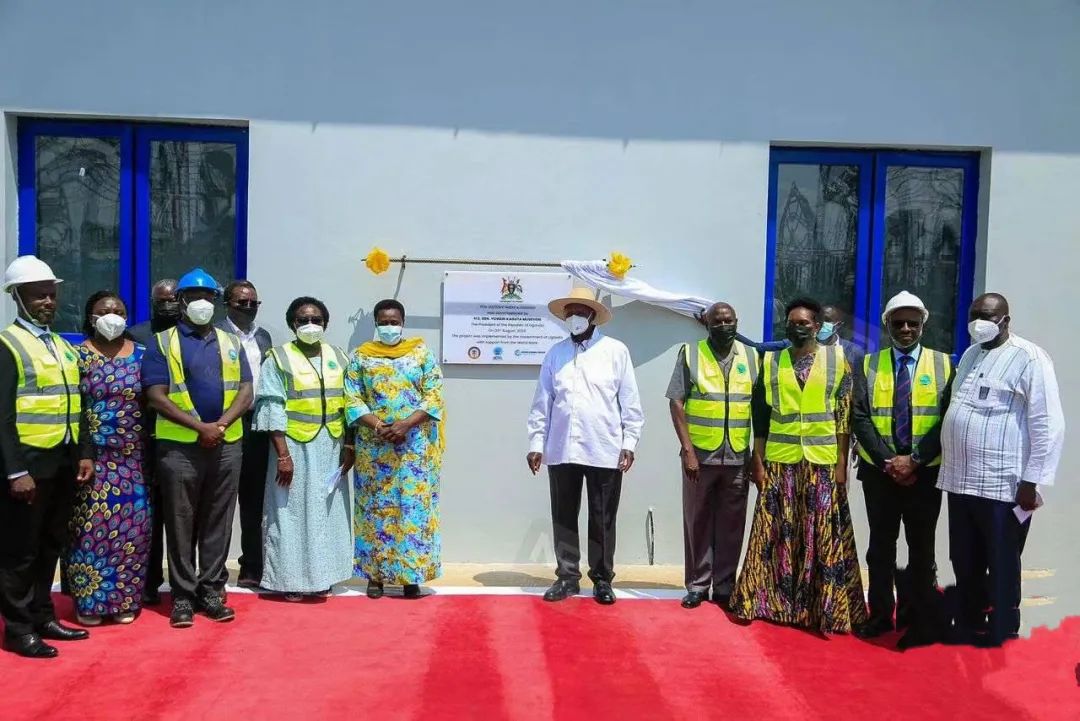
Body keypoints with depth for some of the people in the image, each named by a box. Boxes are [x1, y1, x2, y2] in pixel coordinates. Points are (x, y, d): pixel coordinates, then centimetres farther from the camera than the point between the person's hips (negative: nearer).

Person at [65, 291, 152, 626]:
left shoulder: (141, 355, 7)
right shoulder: (78, 355, 0)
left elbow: (151, 403, 9)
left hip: (133, 457, 3)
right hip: (92, 456, -2)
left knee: (133, 523, 4)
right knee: (92, 523, -1)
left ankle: (124, 599, 17)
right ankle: (89, 601, 12)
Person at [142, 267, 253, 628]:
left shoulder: (231, 343, 13)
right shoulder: (162, 343, 2)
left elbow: (246, 392, 5)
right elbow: (156, 396, -7)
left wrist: (221, 424, -12)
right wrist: (200, 426, -16)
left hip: (227, 445, 3)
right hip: (179, 445, -3)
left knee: (218, 522, 8)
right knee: (181, 523, 3)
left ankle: (212, 591, 17)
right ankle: (183, 595, 12)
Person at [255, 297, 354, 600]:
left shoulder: (338, 357, 8)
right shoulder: (279, 359, -5)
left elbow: (347, 404, 11)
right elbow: (273, 410, -11)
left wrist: (349, 445, 4)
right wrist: (283, 454, -17)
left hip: (330, 448, 5)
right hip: (295, 447, -4)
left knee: (327, 512, 11)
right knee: (292, 512, 1)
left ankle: (321, 574, 23)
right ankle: (291, 578, 12)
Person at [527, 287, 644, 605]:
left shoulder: (616, 351, 1)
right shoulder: (555, 353, 8)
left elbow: (630, 402, 1)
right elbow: (542, 403, 8)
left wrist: (629, 442, -4)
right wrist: (536, 443, 4)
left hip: (605, 450, -2)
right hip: (561, 449, 2)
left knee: (603, 519, 7)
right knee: (563, 516, 8)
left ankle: (602, 579, 20)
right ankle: (567, 576, 21)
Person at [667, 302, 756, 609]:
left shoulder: (751, 357, 8)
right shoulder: (690, 354, 0)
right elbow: (676, 403, -4)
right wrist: (687, 450, -11)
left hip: (738, 458, 2)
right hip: (700, 455, -2)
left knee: (731, 525, 7)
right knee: (697, 523, 5)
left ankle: (724, 586, 19)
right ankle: (697, 585, 17)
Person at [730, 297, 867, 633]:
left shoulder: (837, 358, 3)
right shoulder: (771, 361, 6)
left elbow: (845, 415, 1)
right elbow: (760, 416, 6)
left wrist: (842, 462, -3)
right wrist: (758, 461, 1)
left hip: (823, 461, -1)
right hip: (780, 461, 1)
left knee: (823, 537, 3)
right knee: (779, 535, 6)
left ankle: (825, 607, 13)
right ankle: (773, 601, 16)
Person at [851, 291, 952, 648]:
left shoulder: (943, 364, 1)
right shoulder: (868, 365, 4)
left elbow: (948, 420, -5)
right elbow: (859, 417, -3)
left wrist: (914, 460, -15)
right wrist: (888, 461, -13)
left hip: (926, 472, -1)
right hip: (879, 471, 2)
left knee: (921, 549, 7)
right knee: (880, 546, 11)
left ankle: (923, 624, 18)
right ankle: (880, 615, 24)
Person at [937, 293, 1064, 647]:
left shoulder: (1029, 358, -9)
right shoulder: (969, 355, 14)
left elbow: (1049, 425, -14)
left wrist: (1031, 482, -15)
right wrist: (948, 468, 16)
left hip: (1002, 486, -7)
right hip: (960, 481, 7)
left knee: (1001, 570, 7)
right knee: (965, 565, 17)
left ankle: (1000, 640, 20)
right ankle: (967, 631, 31)